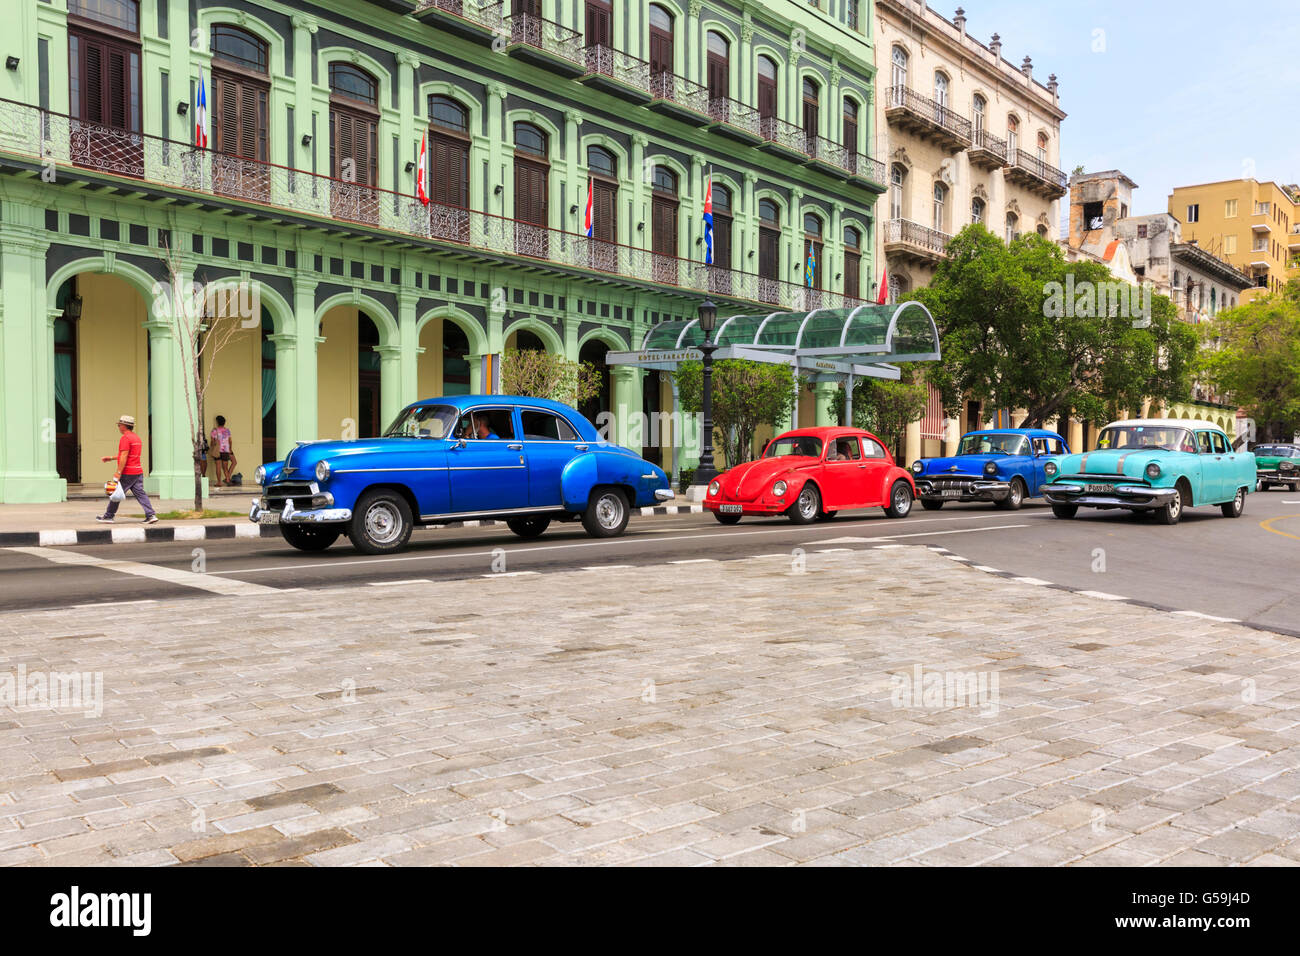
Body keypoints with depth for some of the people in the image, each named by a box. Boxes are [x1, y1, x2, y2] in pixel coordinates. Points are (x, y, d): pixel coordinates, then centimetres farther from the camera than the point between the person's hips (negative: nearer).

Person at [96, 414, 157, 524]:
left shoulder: (125, 438, -12)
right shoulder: (136, 437, 18)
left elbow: (124, 456, -19)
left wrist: (118, 472, -20)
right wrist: (112, 458, 31)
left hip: (127, 473, -8)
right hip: (138, 471, 8)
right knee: (140, 493, 3)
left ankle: (108, 516, 15)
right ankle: (151, 516, -8)